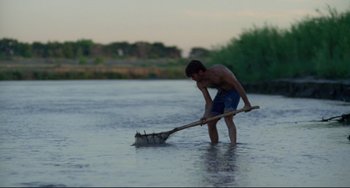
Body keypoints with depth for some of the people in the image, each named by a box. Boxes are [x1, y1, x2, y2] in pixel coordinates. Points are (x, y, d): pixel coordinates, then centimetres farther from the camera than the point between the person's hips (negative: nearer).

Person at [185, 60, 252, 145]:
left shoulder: (218, 71, -30)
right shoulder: (200, 84, -8)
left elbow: (237, 84, -29)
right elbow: (209, 102, -6)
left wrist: (247, 103, -32)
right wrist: (206, 116, -26)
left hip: (233, 91, -8)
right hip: (221, 93, 8)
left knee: (228, 119, -27)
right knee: (210, 122, 2)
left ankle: (233, 145, -35)